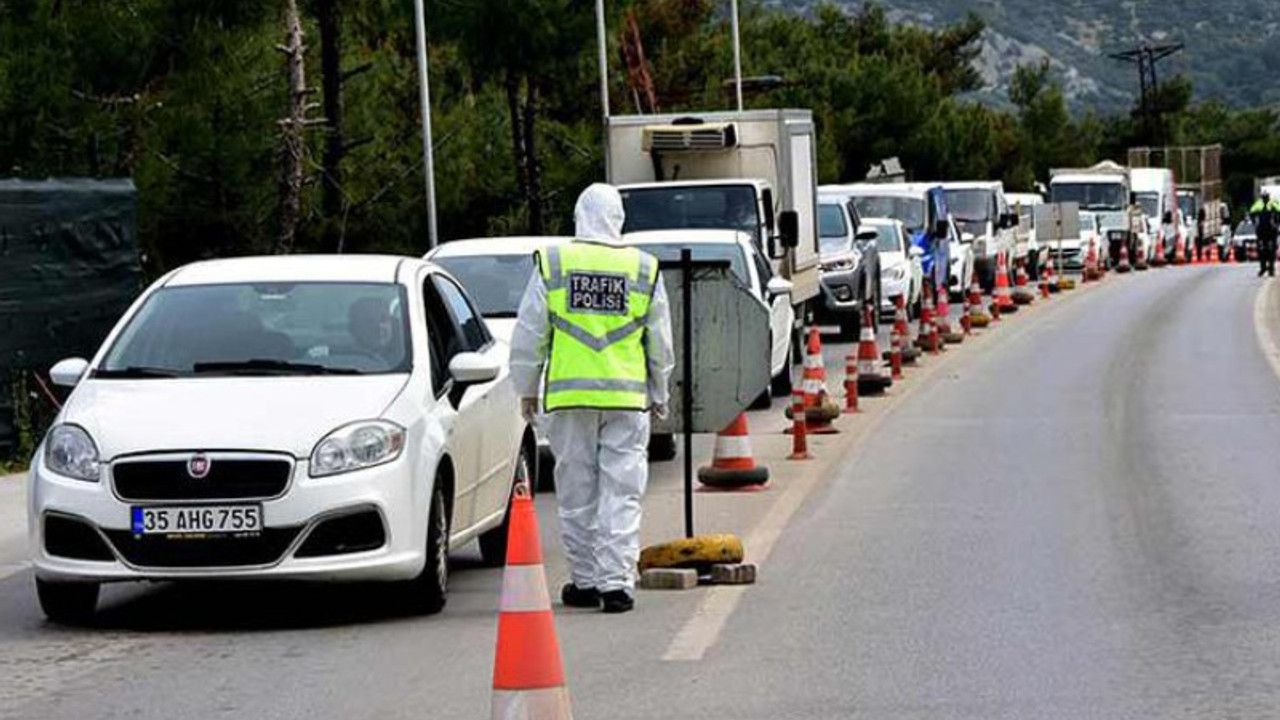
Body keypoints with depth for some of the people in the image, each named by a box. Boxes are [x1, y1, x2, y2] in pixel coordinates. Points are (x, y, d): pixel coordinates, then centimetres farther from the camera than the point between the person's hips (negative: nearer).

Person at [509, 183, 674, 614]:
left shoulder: (552, 265, 0)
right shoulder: (645, 270, 3)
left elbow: (529, 335, 3)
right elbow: (661, 344, 10)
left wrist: (527, 388, 14)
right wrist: (659, 396, 21)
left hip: (569, 395, 0)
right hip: (628, 398, 0)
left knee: (577, 493, 8)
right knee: (621, 493, 2)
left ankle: (585, 582, 14)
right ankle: (616, 582, -5)